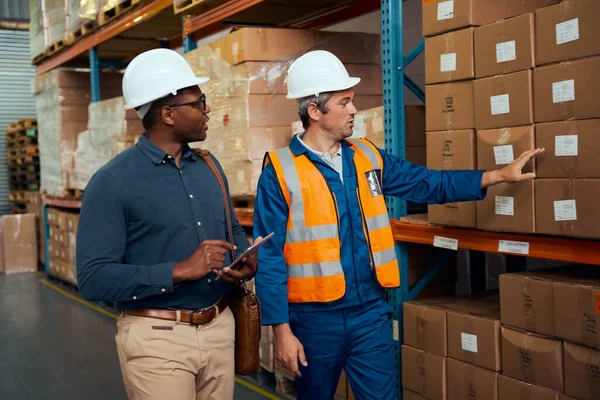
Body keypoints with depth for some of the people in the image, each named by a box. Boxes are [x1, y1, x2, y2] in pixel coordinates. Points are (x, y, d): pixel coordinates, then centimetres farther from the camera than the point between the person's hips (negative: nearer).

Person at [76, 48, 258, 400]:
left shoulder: (209, 168, 8)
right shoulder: (112, 183, -11)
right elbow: (93, 278, -16)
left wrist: (249, 262, -4)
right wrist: (180, 270, -23)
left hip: (220, 328, 6)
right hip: (156, 336, -6)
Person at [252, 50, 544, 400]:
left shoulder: (368, 158, 5)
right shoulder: (280, 172, -10)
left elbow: (427, 183, 11)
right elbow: (270, 258, -10)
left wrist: (497, 176, 5)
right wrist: (281, 329, -12)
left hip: (371, 311, 4)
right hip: (316, 317, -4)